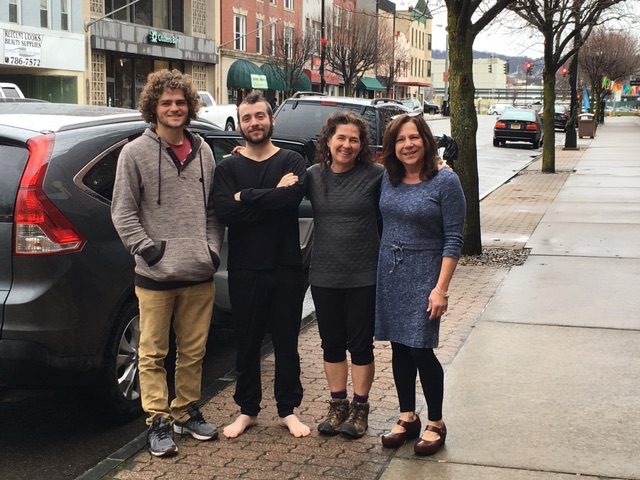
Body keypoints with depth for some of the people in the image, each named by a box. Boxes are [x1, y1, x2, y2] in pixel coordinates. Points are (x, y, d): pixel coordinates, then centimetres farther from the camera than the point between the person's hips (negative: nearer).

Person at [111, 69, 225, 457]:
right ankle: (158, 422, 14)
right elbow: (123, 211, -3)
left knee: (194, 352, 13)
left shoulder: (203, 152, 10)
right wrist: (147, 248, -11)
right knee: (153, 353, 3)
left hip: (200, 274, 4)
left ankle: (186, 412, 27)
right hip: (156, 276, -4)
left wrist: (214, 248, 4)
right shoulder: (136, 153, -3)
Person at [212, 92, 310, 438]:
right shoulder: (228, 167, 5)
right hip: (244, 269, 1)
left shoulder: (292, 162, 2)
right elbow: (224, 210, -14)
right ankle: (247, 410, 24)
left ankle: (288, 410, 22)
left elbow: (294, 196, -20)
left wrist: (247, 197, -14)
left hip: (285, 267, -1)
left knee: (286, 342, 9)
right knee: (247, 342, 10)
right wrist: (273, 197, -15)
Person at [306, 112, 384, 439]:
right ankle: (337, 405, 28)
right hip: (324, 275, 3)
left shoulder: (376, 175, -8)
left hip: (364, 277, -3)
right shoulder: (313, 176, 3)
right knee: (332, 344, 13)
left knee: (360, 344, 8)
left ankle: (360, 408, 22)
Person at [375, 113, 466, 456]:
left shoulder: (445, 181, -10)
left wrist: (441, 288, -16)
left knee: (420, 350, -4)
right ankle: (407, 418, 25)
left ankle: (435, 425, 13)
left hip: (423, 276, -5)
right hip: (390, 274, 5)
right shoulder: (388, 179, 4)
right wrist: (380, 267, 5)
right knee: (399, 348, 10)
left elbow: (453, 239, -11)